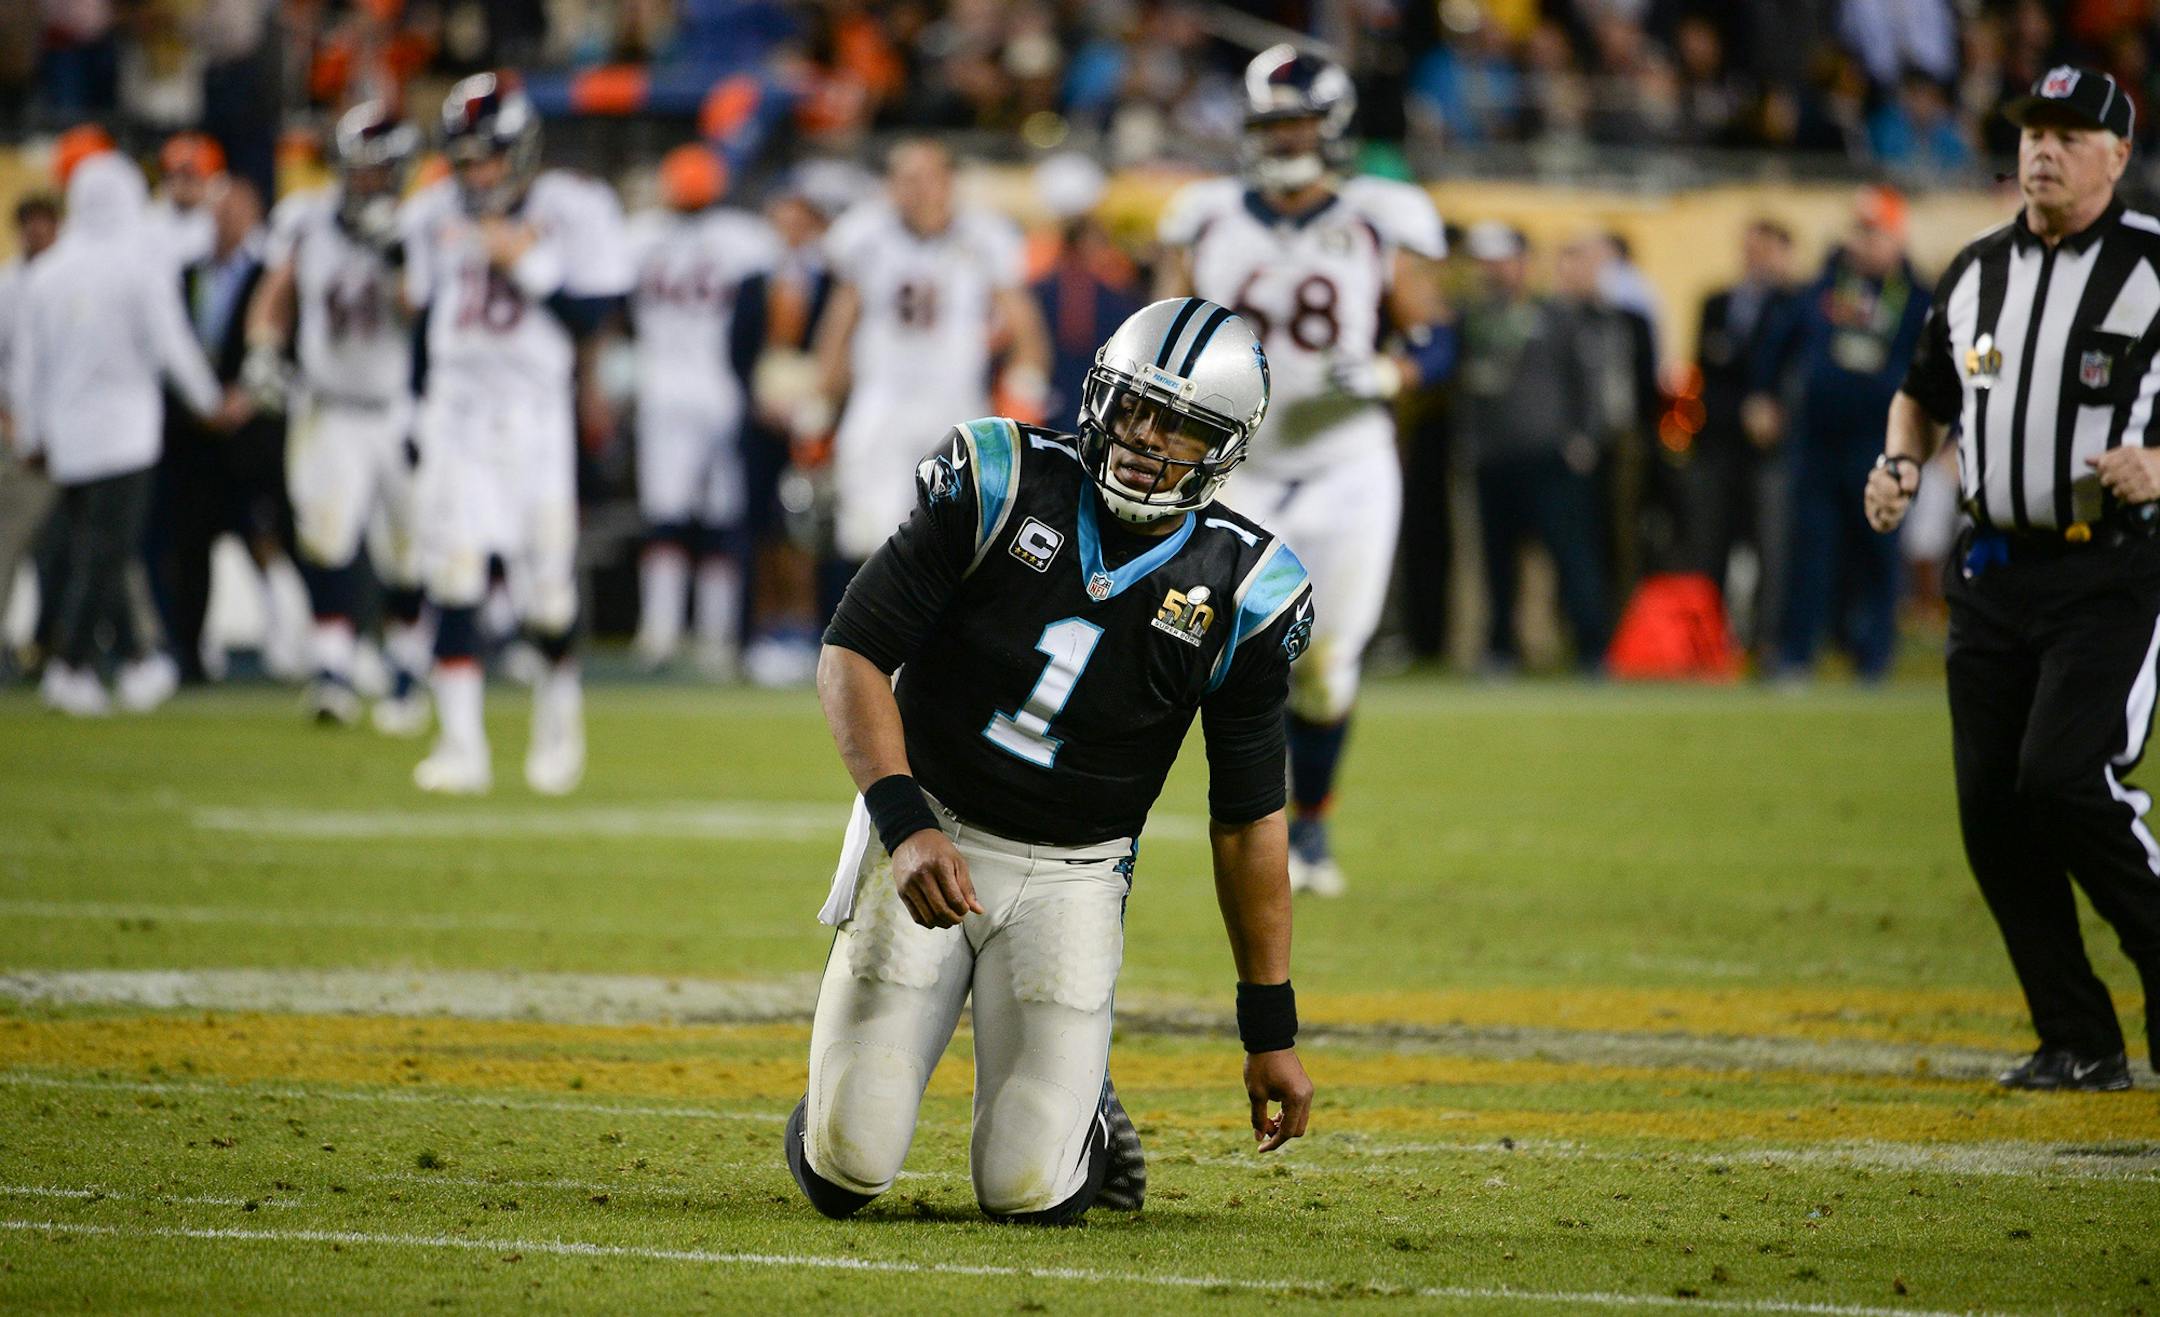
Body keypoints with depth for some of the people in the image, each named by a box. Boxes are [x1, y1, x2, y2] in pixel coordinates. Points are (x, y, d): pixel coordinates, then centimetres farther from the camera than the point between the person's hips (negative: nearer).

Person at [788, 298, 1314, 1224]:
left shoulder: (1238, 593, -6)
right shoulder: (1003, 484, -10)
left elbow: (1249, 818, 2)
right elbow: (853, 654, -10)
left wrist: (1271, 1029, 3)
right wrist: (905, 825, -25)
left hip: (1070, 876, 1)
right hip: (929, 839, -1)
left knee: (1029, 1196, -13)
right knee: (844, 1173, -10)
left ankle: (1081, 1107, 23)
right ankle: (844, 1098, 27)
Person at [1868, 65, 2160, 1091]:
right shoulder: (1975, 273, 13)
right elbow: (1924, 395, 25)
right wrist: (1899, 463, 6)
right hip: (1993, 573, 6)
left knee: (2067, 777, -20)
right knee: (1991, 804, 1)